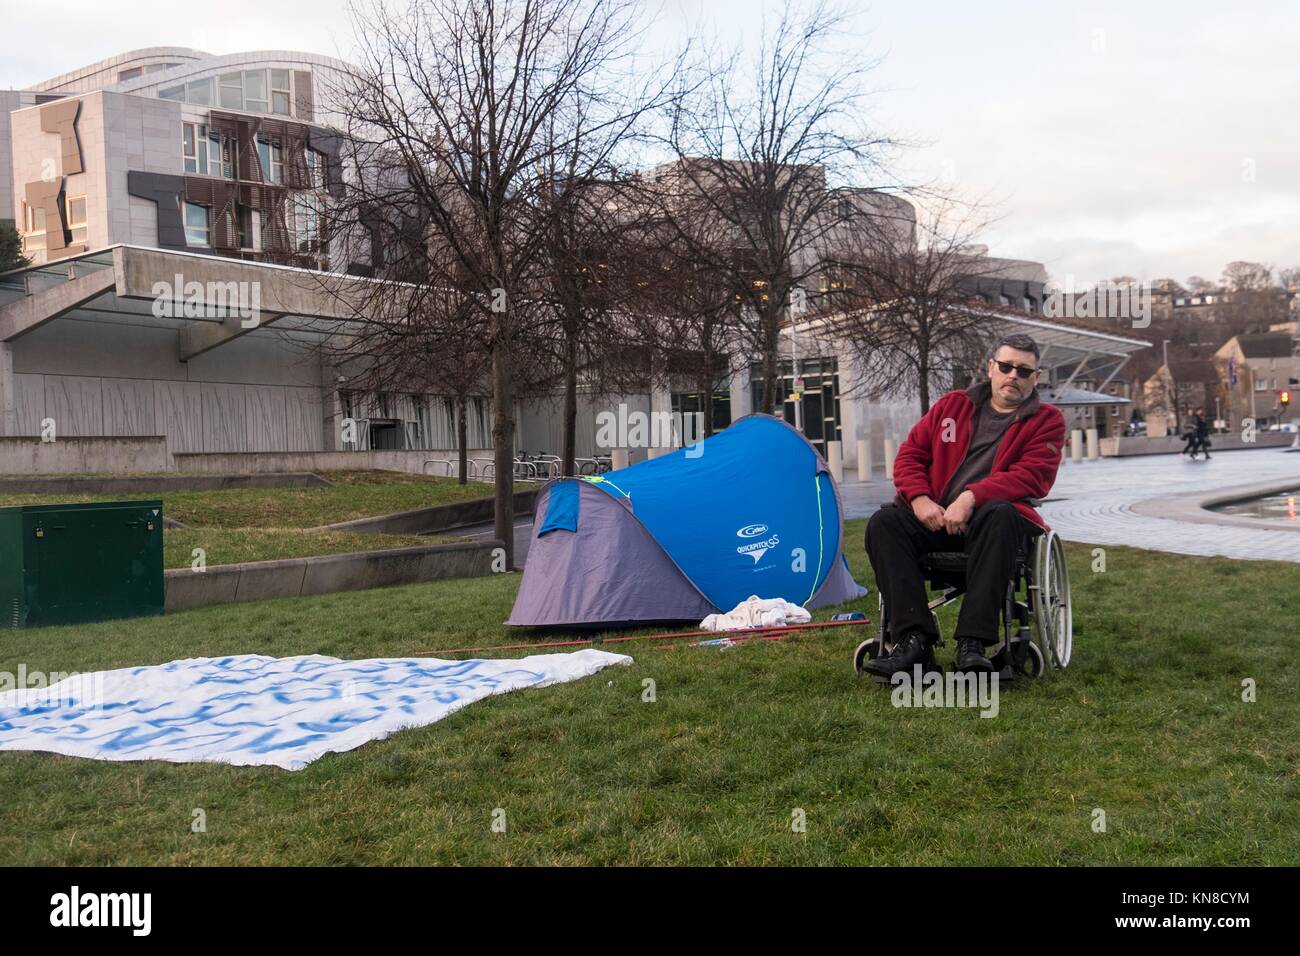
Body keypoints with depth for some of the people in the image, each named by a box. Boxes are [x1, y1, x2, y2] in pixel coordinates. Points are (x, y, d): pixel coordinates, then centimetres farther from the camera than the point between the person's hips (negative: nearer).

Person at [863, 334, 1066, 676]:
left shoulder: (1047, 420, 9)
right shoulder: (951, 405, 18)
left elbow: (1032, 476, -7)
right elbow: (909, 455, 14)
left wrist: (972, 497, -21)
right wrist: (920, 498, -8)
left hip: (989, 518, -3)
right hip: (935, 518, 3)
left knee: (1001, 515, -38)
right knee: (884, 522, -25)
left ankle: (972, 643, -38)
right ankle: (914, 640, -32)